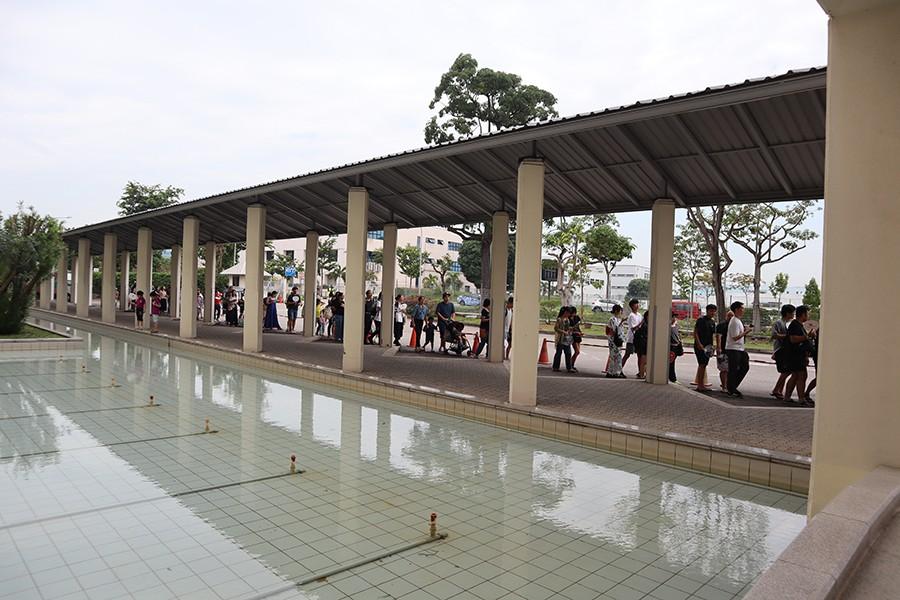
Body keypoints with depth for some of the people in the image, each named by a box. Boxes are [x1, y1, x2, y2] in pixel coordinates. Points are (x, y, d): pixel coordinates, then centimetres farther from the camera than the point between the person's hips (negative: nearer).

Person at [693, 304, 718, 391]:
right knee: (702, 364, -12)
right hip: (699, 346, -8)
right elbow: (695, 332, -11)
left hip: (707, 346, 8)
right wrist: (699, 344, -18)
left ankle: (700, 384, 17)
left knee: (703, 365, 11)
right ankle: (700, 385, -11)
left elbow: (712, 335, 21)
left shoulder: (712, 322, 15)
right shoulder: (701, 320, -7)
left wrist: (711, 345, 9)